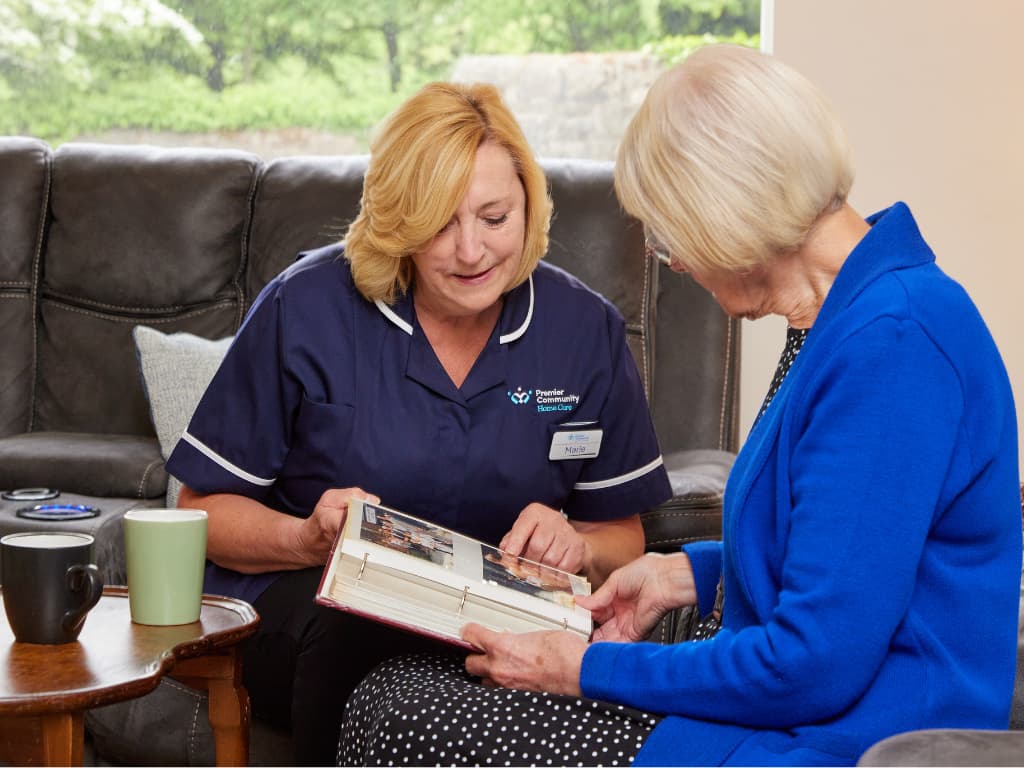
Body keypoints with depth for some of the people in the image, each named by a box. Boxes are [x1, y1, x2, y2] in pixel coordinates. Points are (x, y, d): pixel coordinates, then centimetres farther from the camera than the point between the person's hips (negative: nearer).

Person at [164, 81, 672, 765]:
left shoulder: (585, 329, 2)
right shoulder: (305, 310, -5)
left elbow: (623, 539, 9)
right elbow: (204, 509, -1)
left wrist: (575, 547, -14)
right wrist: (309, 539, -20)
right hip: (305, 601, 0)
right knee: (363, 631, -36)